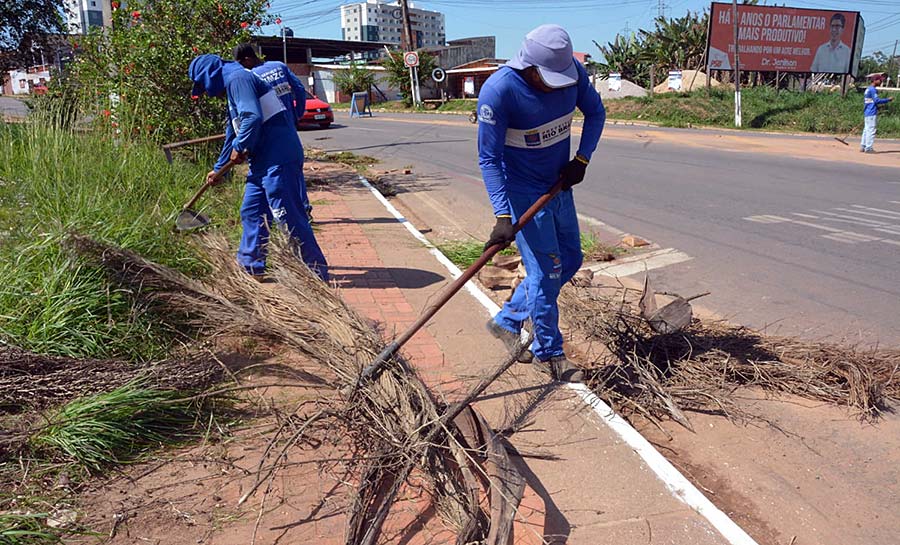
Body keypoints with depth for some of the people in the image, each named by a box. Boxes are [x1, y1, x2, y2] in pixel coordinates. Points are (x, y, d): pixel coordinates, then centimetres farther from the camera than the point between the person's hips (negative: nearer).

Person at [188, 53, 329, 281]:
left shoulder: (237, 79, -9)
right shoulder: (233, 84, 25)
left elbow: (253, 117, -24)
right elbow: (233, 133, 33)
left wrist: (239, 147, -9)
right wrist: (218, 168, 39)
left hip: (278, 158, -11)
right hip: (264, 160, 11)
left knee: (288, 216, -9)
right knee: (251, 212, 16)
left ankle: (317, 271, -4)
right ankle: (251, 267, 26)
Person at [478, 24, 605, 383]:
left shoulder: (573, 72, -10)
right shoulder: (499, 90, -26)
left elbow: (595, 112, 8)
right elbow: (489, 159, -23)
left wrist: (581, 159, -6)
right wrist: (502, 216, -30)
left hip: (559, 185, 7)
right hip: (523, 192, -7)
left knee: (570, 261, 14)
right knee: (546, 271, -5)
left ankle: (507, 322, 26)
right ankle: (548, 353, 15)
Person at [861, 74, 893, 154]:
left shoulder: (867, 89, 17)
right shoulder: (873, 89, -12)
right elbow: (877, 100, -19)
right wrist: (888, 99, -12)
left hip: (866, 113, 10)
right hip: (872, 114, -10)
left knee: (866, 130, 12)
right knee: (871, 130, -8)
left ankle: (863, 147, 13)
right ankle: (868, 148, -9)